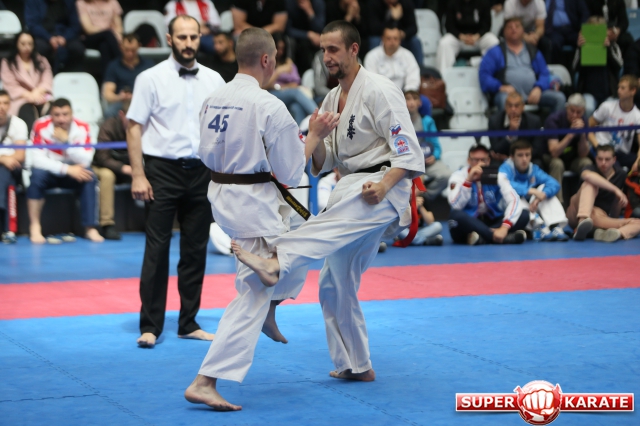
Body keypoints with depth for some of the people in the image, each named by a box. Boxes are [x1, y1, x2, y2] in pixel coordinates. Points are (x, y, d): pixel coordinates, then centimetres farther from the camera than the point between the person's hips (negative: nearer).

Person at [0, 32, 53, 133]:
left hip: (41, 97, 2)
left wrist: (36, 93, -13)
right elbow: (11, 87, 1)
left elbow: (47, 81, 10)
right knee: (26, 109, -39)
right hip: (20, 100, -2)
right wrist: (28, 95, -17)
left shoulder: (42, 61, 22)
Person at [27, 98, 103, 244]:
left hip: (74, 171, 2)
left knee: (89, 176, -28)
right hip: (49, 172, -2)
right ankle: (35, 227, -26)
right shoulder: (41, 126, -18)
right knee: (37, 174, -34)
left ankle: (91, 228, -25)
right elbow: (38, 159, -24)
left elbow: (85, 161, -21)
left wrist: (66, 141, -33)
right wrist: (67, 169, -32)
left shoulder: (82, 128, -12)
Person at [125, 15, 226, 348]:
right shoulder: (152, 78, -4)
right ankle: (150, 326, 4)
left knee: (196, 250, 9)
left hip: (201, 171, 4)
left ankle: (188, 323, 20)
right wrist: (138, 176, -12)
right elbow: (134, 128, -5)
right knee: (157, 249, -2)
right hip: (163, 170, -4)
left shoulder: (213, 80, 7)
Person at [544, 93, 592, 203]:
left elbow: (583, 154, -10)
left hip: (572, 158, 4)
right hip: (552, 158, -4)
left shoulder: (583, 121, -7)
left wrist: (582, 134, -25)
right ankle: (558, 202, -33)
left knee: (587, 163, -26)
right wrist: (571, 134, -35)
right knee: (557, 164, -36)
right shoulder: (554, 119, -21)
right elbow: (554, 152, -29)